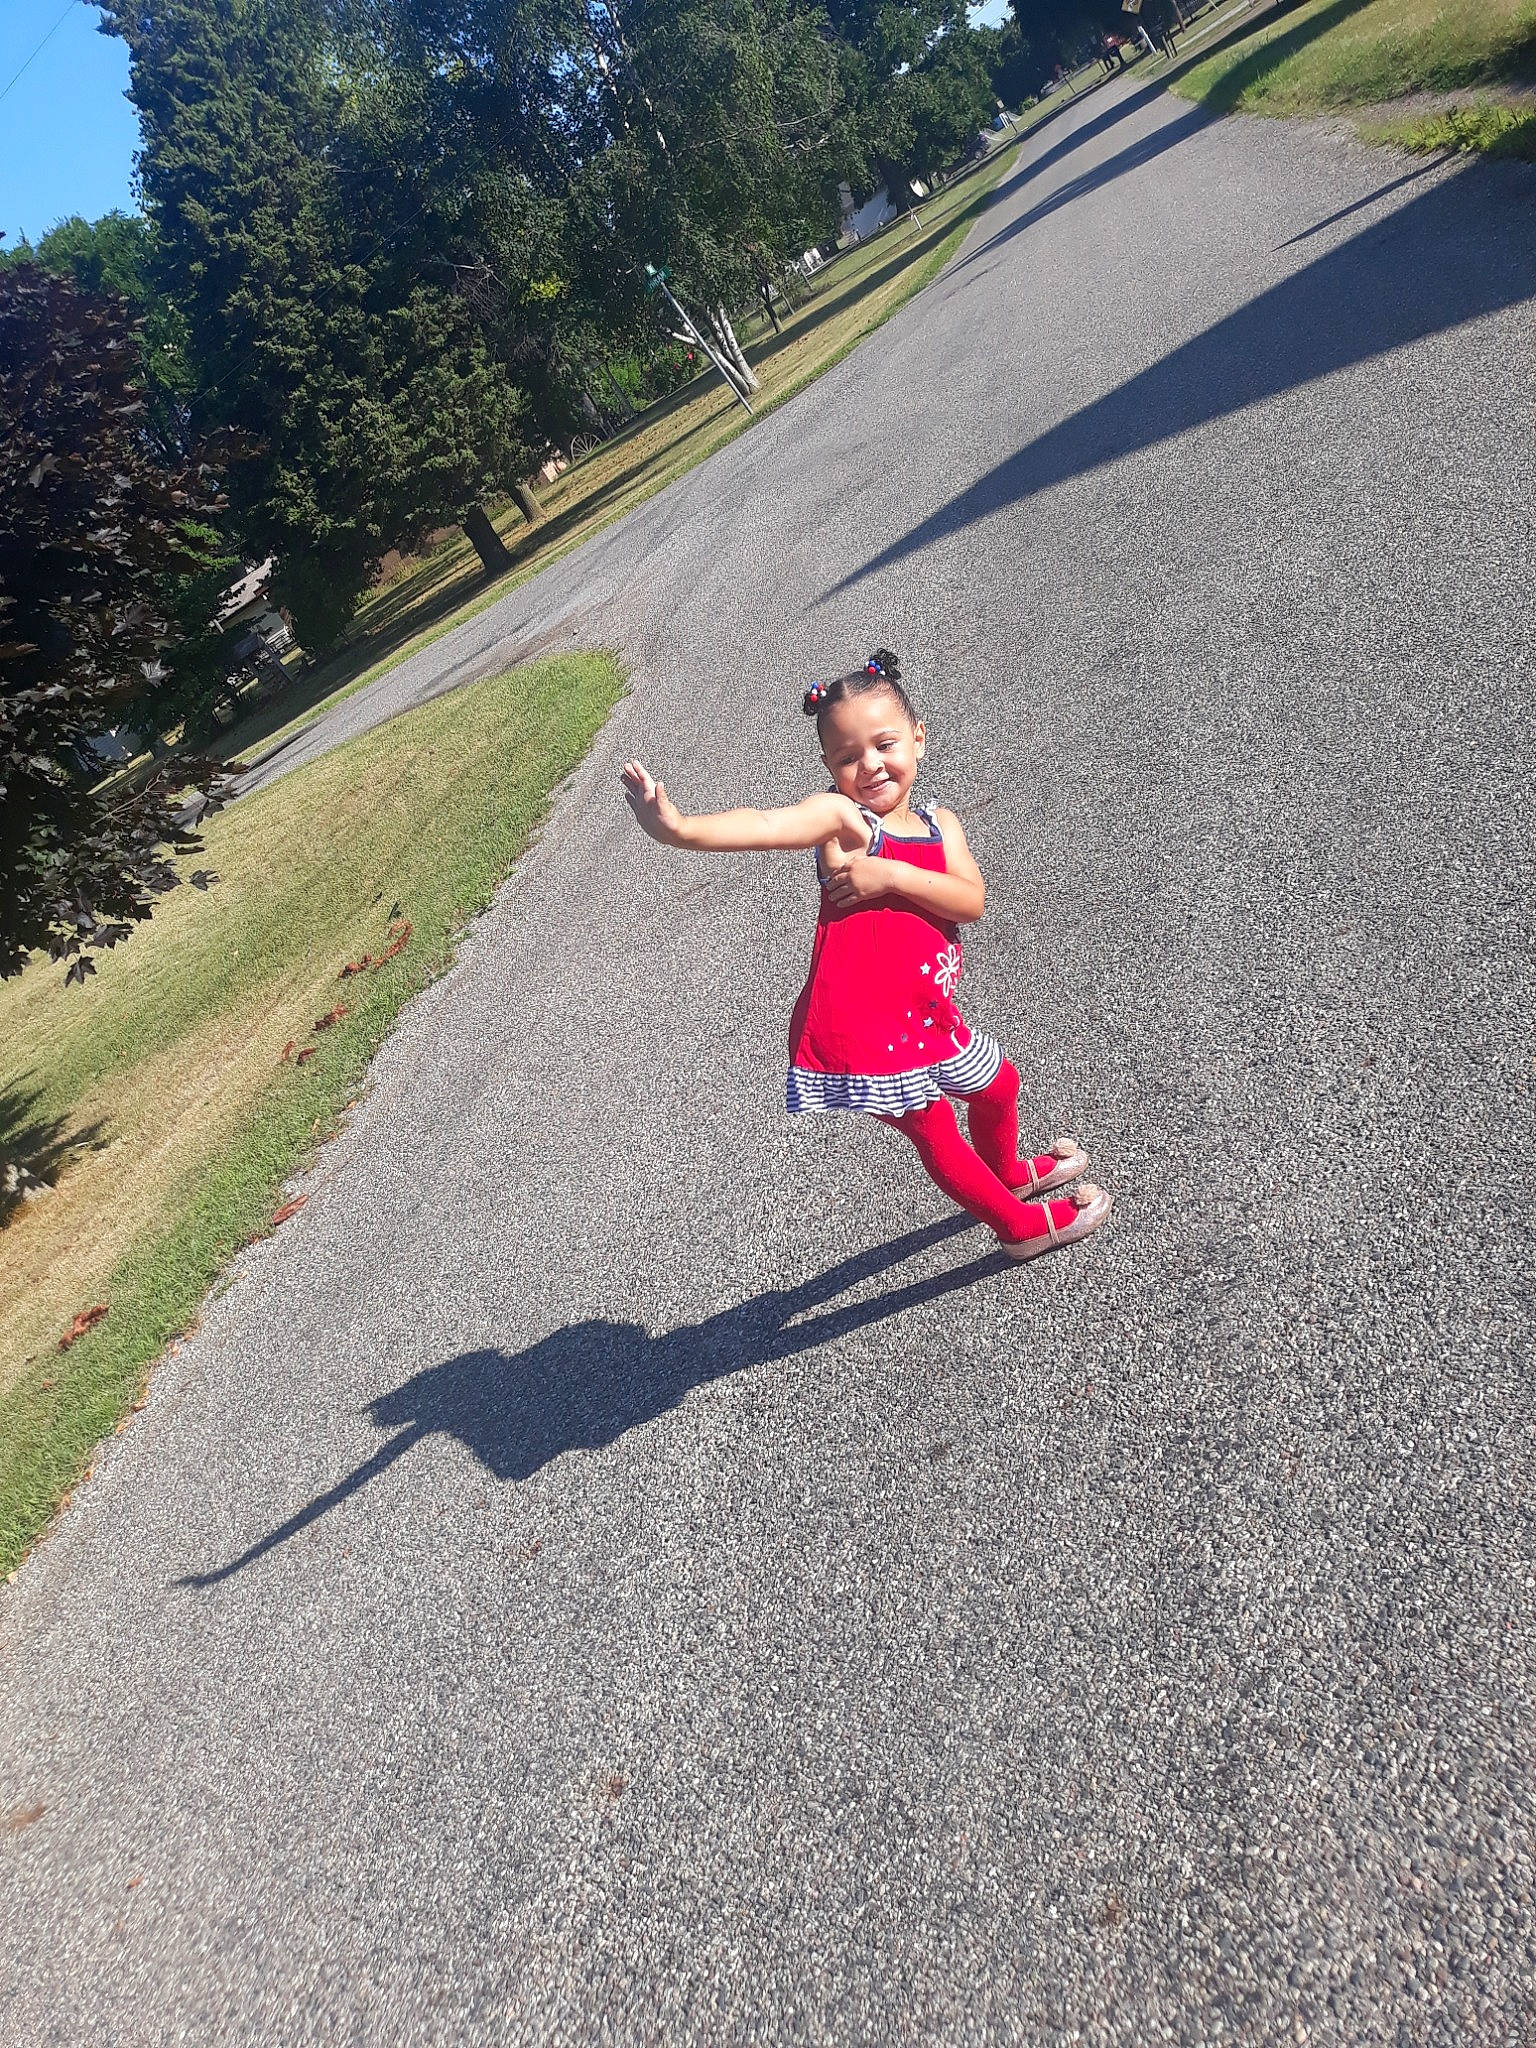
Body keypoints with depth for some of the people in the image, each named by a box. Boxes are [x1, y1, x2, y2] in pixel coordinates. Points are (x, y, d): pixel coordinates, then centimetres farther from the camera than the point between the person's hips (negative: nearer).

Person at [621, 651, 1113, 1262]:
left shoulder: (938, 822, 5)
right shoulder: (840, 815, -15)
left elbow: (970, 901, -11)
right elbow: (767, 825, -36)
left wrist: (892, 875, -24)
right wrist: (680, 827, -55)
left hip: (927, 1014, 7)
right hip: (864, 1024, -7)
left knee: (999, 1085, 28)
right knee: (936, 1137, 12)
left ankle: (1009, 1174, 60)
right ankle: (1024, 1225, 39)